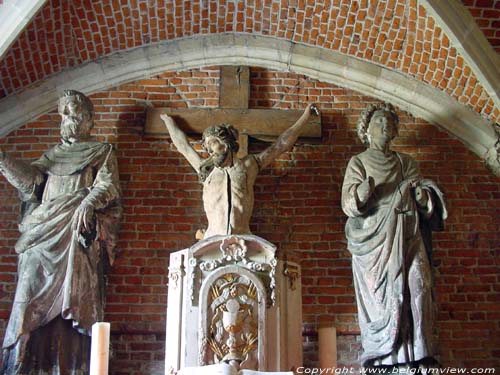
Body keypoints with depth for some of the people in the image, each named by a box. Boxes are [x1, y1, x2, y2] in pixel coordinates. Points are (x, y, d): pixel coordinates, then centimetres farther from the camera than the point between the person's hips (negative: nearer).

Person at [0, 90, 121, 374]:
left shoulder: (102, 152, 15)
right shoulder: (54, 154, 27)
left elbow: (107, 185, 0)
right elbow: (31, 178, 11)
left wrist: (88, 203, -21)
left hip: (79, 229, -4)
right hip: (44, 229, 4)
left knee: (75, 296, -14)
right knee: (33, 292, -7)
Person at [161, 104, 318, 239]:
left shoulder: (248, 165, 17)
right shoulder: (206, 170, 20)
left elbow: (282, 144, 24)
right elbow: (183, 145, 36)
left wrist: (306, 115, 30)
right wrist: (168, 120, 50)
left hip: (242, 239, -1)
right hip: (213, 239, 1)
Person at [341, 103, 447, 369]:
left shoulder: (406, 162, 19)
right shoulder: (358, 162, 9)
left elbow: (426, 206, 16)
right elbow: (349, 205, -4)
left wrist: (422, 195, -8)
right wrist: (364, 190, -24)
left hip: (408, 239, 3)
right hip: (375, 240, -3)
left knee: (417, 288, -13)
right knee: (383, 297, -11)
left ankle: (418, 356, -12)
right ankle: (383, 359, -7)